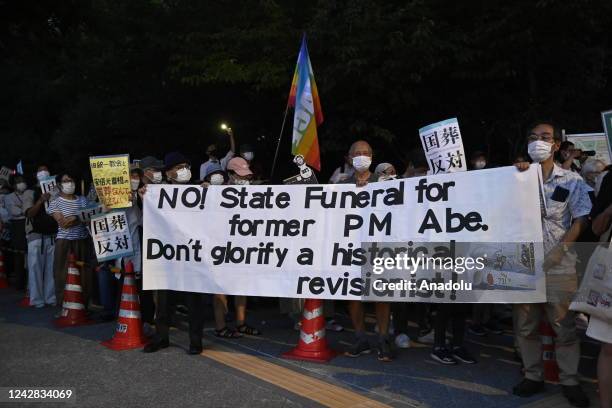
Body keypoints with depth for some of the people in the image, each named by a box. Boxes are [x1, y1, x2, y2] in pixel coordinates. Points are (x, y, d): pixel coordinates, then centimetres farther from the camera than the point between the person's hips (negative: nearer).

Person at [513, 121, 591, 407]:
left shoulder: (572, 181, 2)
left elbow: (580, 222, 0)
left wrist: (560, 249, -13)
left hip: (559, 266, -2)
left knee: (564, 326, 4)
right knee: (525, 325, 9)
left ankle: (569, 381, 19)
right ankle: (533, 376, 23)